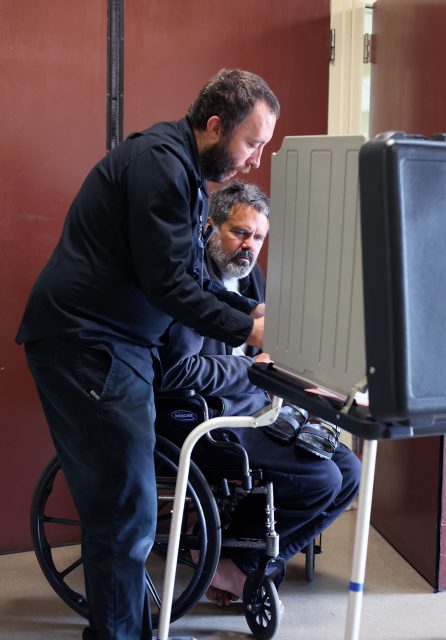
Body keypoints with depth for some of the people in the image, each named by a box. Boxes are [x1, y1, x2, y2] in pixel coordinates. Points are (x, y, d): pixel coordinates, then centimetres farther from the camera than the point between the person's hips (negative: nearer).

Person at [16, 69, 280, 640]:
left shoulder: (183, 170, 18)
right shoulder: (160, 161, -16)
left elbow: (191, 277, 20)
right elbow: (166, 282, -21)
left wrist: (254, 310, 8)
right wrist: (247, 331, -15)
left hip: (111, 345, 10)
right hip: (85, 344, -10)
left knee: (124, 507, 16)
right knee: (125, 513, -6)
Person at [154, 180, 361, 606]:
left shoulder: (250, 276, 13)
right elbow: (177, 370, -25)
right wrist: (253, 369, -15)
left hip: (253, 408, 10)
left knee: (347, 470, 1)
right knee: (320, 478, -19)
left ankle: (250, 566, 9)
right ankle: (235, 566, 5)